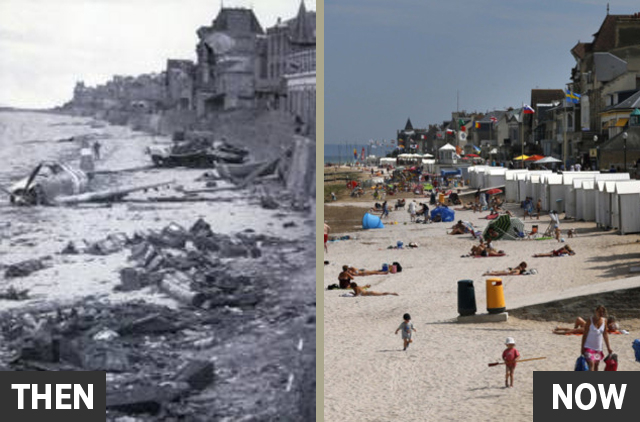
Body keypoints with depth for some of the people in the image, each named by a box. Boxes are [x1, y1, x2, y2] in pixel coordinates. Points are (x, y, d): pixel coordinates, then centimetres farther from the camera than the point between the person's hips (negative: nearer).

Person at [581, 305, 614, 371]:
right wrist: (582, 347, -6)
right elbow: (585, 334, -6)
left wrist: (608, 347, 10)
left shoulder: (604, 320, 2)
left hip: (598, 348, 5)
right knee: (591, 364, -17)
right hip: (589, 347, -5)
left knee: (596, 365, 10)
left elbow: (605, 334, 11)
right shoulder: (590, 320, -10)